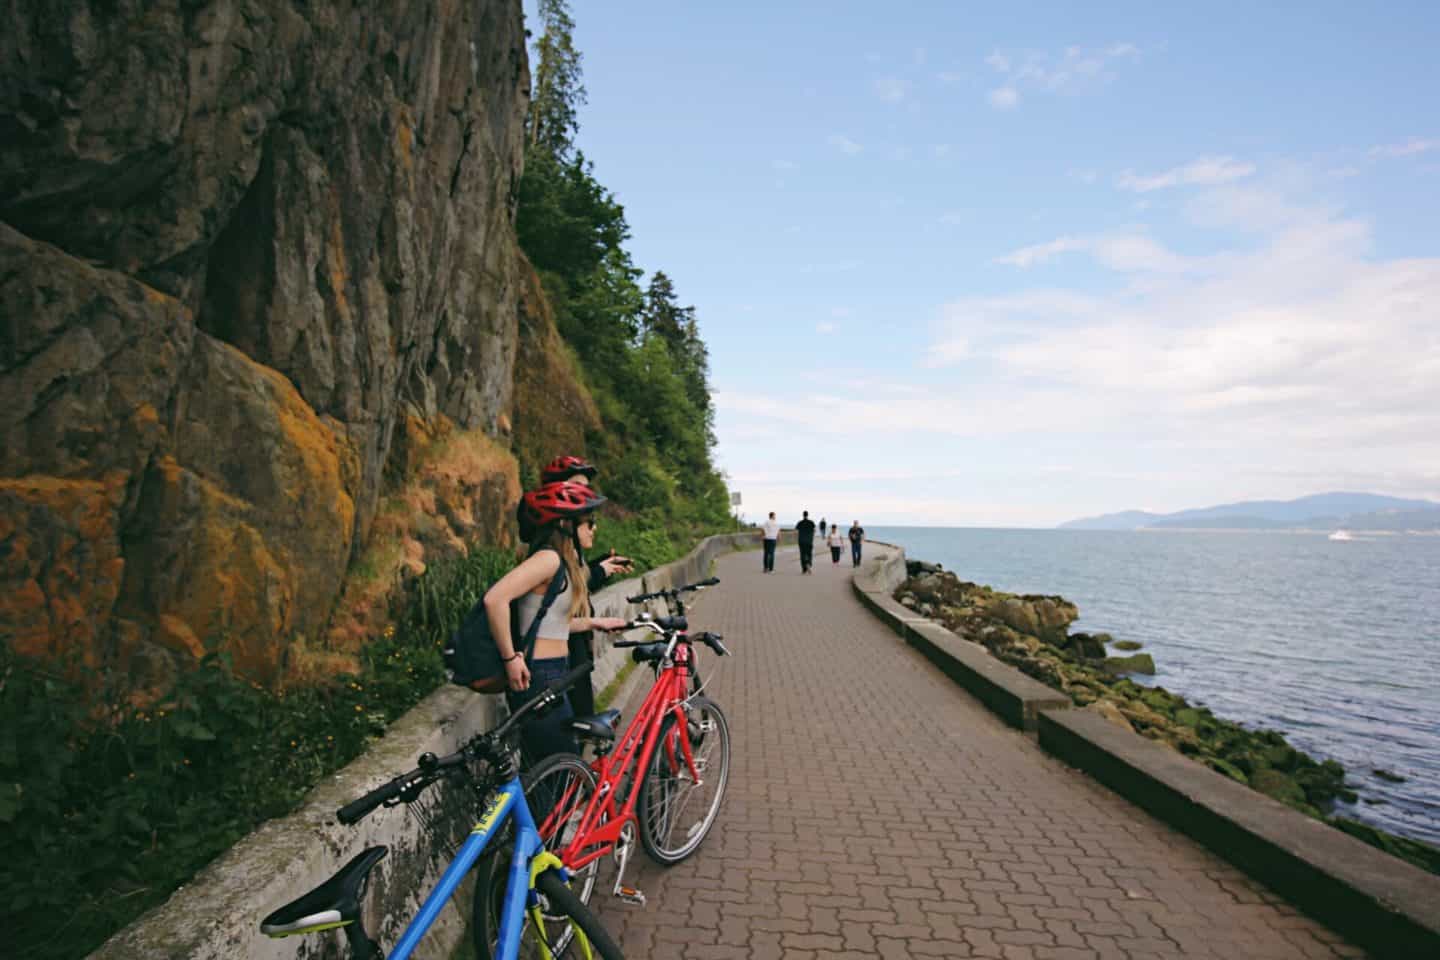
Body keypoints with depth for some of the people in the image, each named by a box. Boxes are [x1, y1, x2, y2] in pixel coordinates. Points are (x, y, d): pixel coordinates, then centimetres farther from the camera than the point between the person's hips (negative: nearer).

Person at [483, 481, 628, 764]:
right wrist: (511, 658, -21)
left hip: (551, 677, 10)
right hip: (538, 680, -10)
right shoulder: (549, 558, -17)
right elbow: (494, 599, -28)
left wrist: (593, 622, 24)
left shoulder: (563, 562, 13)